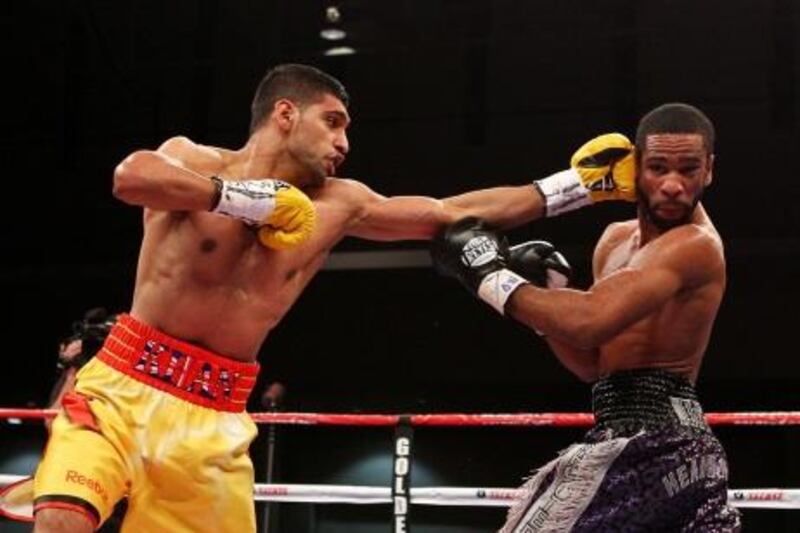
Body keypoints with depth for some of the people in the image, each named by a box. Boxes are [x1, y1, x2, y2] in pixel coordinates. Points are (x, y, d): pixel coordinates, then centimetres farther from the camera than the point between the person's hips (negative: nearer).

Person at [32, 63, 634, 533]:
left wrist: (582, 185, 10)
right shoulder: (194, 161, -3)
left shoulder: (338, 206, 8)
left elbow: (455, 212, 11)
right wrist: (251, 200, -19)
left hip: (213, 419, 4)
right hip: (124, 387, -4)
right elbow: (130, 177, -26)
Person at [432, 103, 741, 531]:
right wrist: (546, 292, 1)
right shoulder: (616, 240, 15)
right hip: (629, 444, 9)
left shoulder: (696, 245, -15)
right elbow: (595, 364, 17)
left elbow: (590, 322, -29)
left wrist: (491, 277, -18)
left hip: (654, 448, -9)